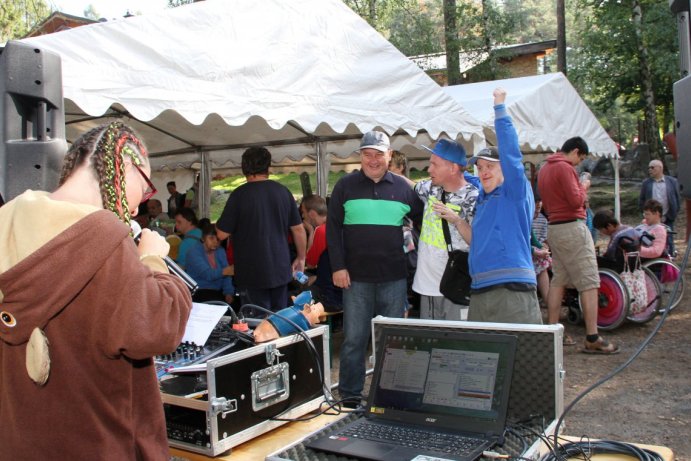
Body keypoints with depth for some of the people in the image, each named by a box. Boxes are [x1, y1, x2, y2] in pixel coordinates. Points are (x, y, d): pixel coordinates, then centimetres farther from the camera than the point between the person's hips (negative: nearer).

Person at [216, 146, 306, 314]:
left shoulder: (240, 194, -12)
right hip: (281, 269, 4)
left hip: (252, 272, -4)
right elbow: (298, 229, 5)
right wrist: (301, 258, 17)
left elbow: (222, 234, -9)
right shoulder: (284, 192, 0)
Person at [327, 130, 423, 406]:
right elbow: (333, 228, 1)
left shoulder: (403, 188, 7)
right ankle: (350, 395, 15)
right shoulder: (346, 186, 3)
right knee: (354, 338, 3)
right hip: (356, 277, -1)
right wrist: (338, 266, -6)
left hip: (394, 278, 2)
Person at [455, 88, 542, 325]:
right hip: (480, 292, 7)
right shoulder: (481, 199, 20)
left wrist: (499, 107, -10)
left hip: (513, 290, -7)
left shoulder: (516, 191, 1)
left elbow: (511, 151, -12)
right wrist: (457, 220, 9)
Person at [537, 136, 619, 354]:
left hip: (553, 228, 9)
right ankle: (592, 339, -7)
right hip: (572, 227, -9)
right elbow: (576, 200, -18)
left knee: (558, 280, 12)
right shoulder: (565, 167, -13)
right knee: (589, 283, -6)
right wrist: (584, 186, 0)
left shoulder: (544, 169, 16)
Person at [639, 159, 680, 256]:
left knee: (668, 243, 4)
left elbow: (678, 199, 4)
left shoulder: (672, 181, 2)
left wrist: (673, 214, -2)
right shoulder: (646, 183, 5)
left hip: (667, 219, -1)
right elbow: (641, 200, 9)